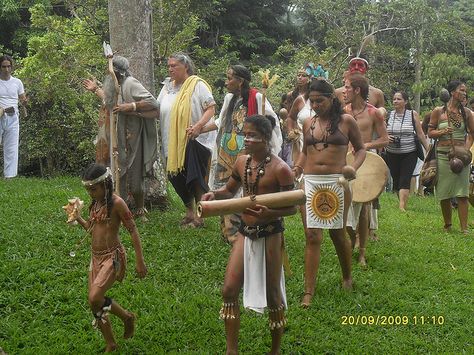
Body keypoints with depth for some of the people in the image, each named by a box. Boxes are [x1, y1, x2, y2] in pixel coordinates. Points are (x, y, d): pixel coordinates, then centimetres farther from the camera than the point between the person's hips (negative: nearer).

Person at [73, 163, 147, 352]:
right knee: (95, 305, 8)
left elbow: (133, 231, -13)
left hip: (112, 257, -8)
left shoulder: (116, 203, -14)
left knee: (95, 298, -22)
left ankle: (127, 317, 6)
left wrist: (140, 261, -14)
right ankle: (110, 344, 26)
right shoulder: (95, 203, 8)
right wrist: (78, 218, 4)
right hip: (96, 257, 8)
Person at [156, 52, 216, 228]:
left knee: (196, 179, -4)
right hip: (174, 143, 7)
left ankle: (199, 215, 8)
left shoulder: (197, 85, -9)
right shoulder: (168, 86, 12)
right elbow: (157, 111, 12)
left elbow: (211, 108, -14)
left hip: (194, 141, -7)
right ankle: (189, 212, 29)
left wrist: (198, 125, -27)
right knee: (176, 178, 10)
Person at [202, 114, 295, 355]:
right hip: (245, 232, 6)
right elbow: (230, 190, 17)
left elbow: (292, 207, -12)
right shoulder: (242, 161, 3)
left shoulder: (280, 169, -16)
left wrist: (269, 213, -29)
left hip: (270, 235, -6)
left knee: (272, 294, 8)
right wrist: (214, 194, -4)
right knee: (229, 290, 2)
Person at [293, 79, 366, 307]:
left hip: (336, 183, -2)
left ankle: (347, 277, 37)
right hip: (310, 183, 2)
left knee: (338, 233, 11)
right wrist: (297, 168, 6)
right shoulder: (308, 124, 10)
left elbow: (360, 148, 8)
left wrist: (354, 167, -11)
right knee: (312, 236, -5)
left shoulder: (346, 121, 1)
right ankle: (308, 292, -2)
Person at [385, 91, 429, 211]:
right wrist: (385, 138, -11)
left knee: (405, 181, -11)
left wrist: (428, 150, 2)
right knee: (396, 181, 8)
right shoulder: (388, 115, 3)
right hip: (392, 154, 3)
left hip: (409, 154, -3)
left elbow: (420, 134, 3)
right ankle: (402, 202, 23)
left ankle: (402, 207, -17)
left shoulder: (413, 114, -1)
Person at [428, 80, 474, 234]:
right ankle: (448, 225, 20)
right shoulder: (438, 111, 1)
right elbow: (430, 133, 5)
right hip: (443, 156, 0)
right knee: (444, 194, 4)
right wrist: (442, 132, -13)